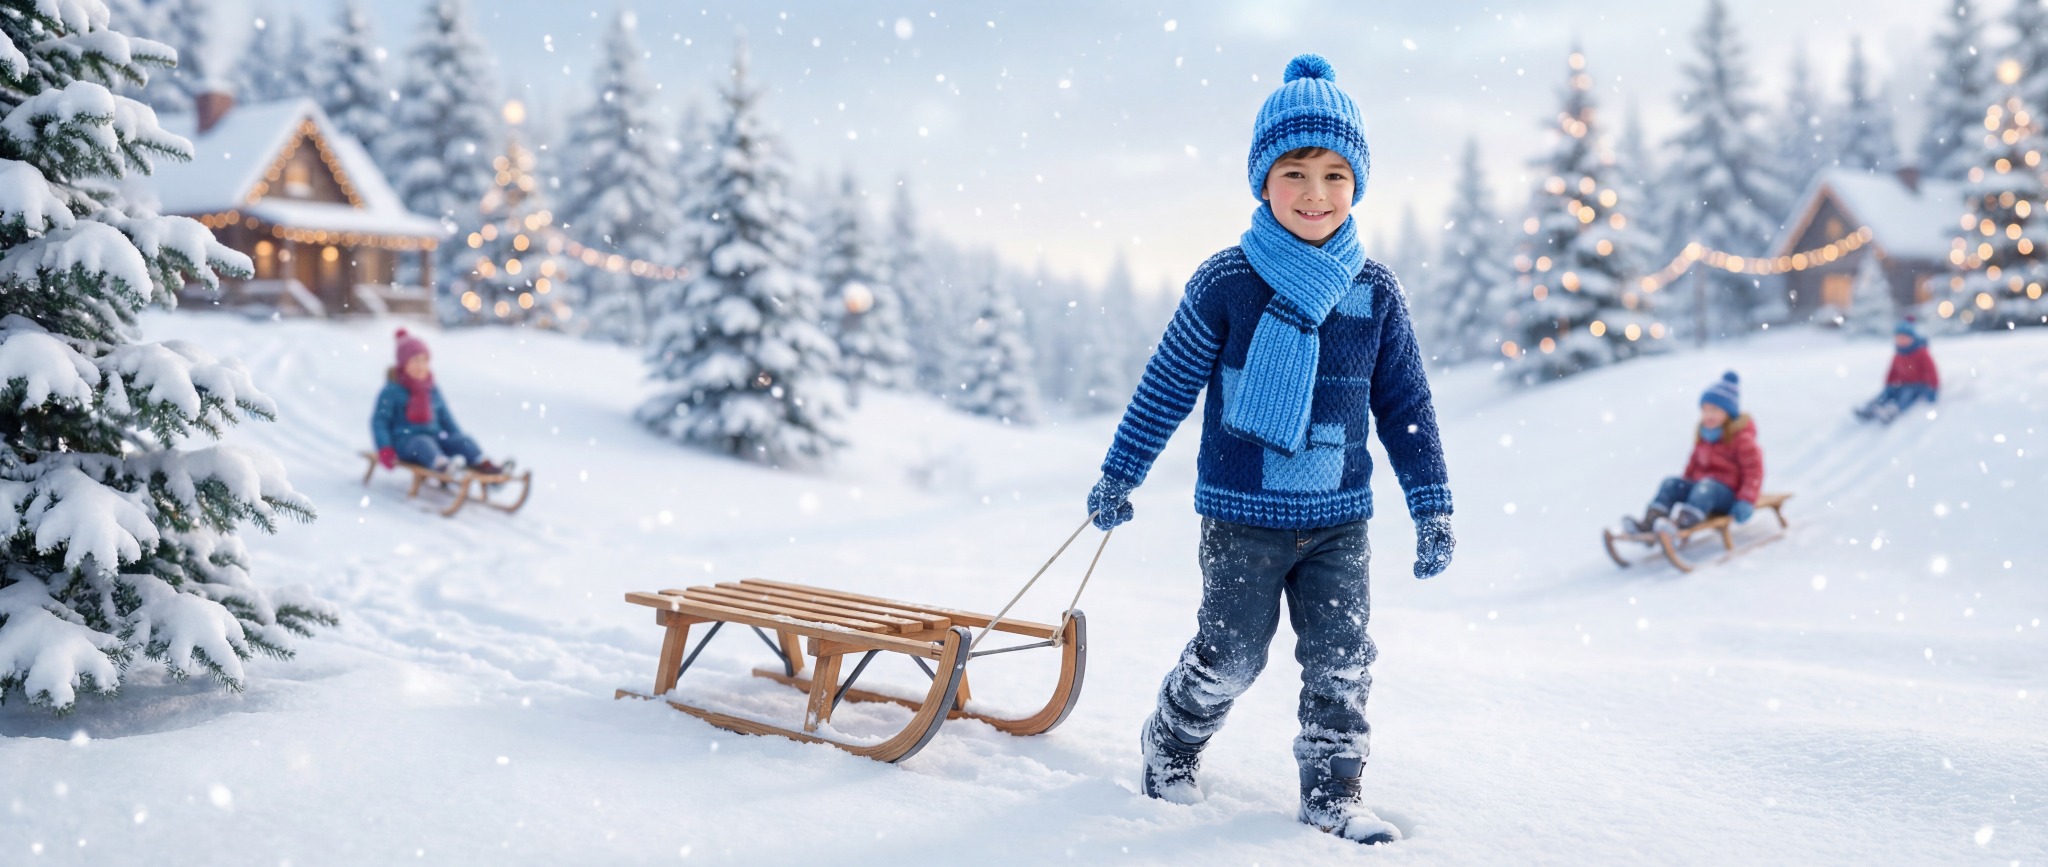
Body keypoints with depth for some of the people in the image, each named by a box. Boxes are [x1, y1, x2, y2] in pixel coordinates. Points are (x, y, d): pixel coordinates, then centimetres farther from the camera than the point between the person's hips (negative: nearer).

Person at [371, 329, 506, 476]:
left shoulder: (433, 390, 16)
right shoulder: (392, 392, -1)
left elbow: (446, 418, 22)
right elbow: (379, 420, -3)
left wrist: (460, 441, 13)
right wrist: (385, 449, -14)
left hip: (435, 437, 6)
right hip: (406, 440, -6)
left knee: (463, 440, -18)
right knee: (423, 443, -37)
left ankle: (482, 464, -43)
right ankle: (441, 464, -68)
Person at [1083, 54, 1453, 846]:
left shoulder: (1375, 293, 0)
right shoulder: (1225, 284, -10)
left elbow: (1406, 406, 6)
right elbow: (1166, 387, -1)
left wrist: (1433, 510, 6)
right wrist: (1117, 478, 5)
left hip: (1340, 518, 3)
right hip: (1243, 514, -3)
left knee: (1342, 662, 5)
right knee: (1230, 656, 7)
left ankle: (1332, 794, 22)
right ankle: (1170, 745, 34)